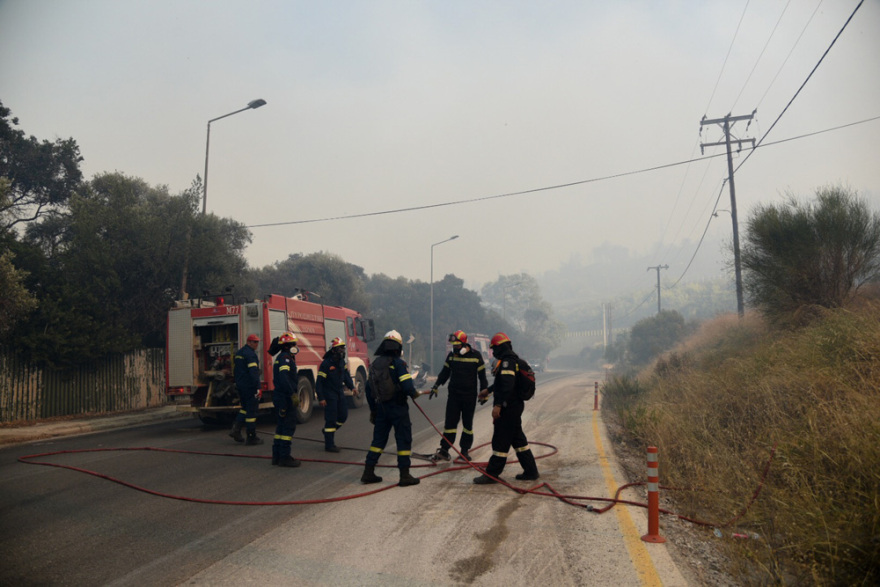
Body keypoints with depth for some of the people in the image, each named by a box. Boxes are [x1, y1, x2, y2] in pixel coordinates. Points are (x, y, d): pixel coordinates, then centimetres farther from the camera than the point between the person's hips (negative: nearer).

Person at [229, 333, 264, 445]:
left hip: (240, 386, 9)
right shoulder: (250, 354, -14)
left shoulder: (238, 353, 17)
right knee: (251, 411, -3)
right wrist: (258, 388, -23)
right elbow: (254, 372, -23)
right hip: (249, 386, -9)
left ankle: (236, 429, 6)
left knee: (244, 408, 20)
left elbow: (235, 371, 22)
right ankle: (251, 437, 1)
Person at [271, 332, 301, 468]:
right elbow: (283, 378, -28)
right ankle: (284, 457, -4)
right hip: (285, 398, -10)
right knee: (289, 427, -6)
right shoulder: (285, 358, -14)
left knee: (282, 426, 15)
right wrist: (293, 394, -30)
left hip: (279, 397, 10)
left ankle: (277, 456, 20)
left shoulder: (281, 357, 19)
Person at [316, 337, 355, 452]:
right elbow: (320, 381, -17)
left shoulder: (341, 361, 6)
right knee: (331, 418, -5)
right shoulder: (326, 363, -17)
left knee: (343, 415, 9)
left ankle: (328, 431, 33)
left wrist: (351, 387, 5)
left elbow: (346, 374, 19)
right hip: (329, 394, -8)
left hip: (339, 393, 8)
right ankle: (329, 445, 3)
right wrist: (321, 398, -19)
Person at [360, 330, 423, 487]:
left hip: (381, 407, 6)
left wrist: (373, 410, 21)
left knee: (378, 439, 15)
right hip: (397, 408, -6)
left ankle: (368, 472, 17)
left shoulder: (375, 364, 8)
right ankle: (405, 475, 5)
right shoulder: (398, 363, -13)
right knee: (404, 440, 3)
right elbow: (407, 386, -22)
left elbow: (369, 388, 12)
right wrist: (415, 394, 0)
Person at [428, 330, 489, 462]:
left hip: (469, 396, -2)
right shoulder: (451, 355, 4)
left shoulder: (476, 356, -5)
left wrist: (484, 392, -2)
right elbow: (445, 372, 13)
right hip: (453, 394, 2)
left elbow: (482, 376, 1)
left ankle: (465, 450, 17)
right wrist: (435, 387, 10)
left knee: (468, 424, 8)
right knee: (450, 422, -2)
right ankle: (444, 450, 1)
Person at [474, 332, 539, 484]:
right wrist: (488, 391, 43)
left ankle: (492, 474, 4)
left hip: (508, 408, -10)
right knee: (518, 438, 16)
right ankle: (531, 471, 21)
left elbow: (507, 385, -28)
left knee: (500, 441, -3)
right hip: (514, 407, 10)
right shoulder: (511, 359, 16)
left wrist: (498, 405, -30)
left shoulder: (508, 360, -17)